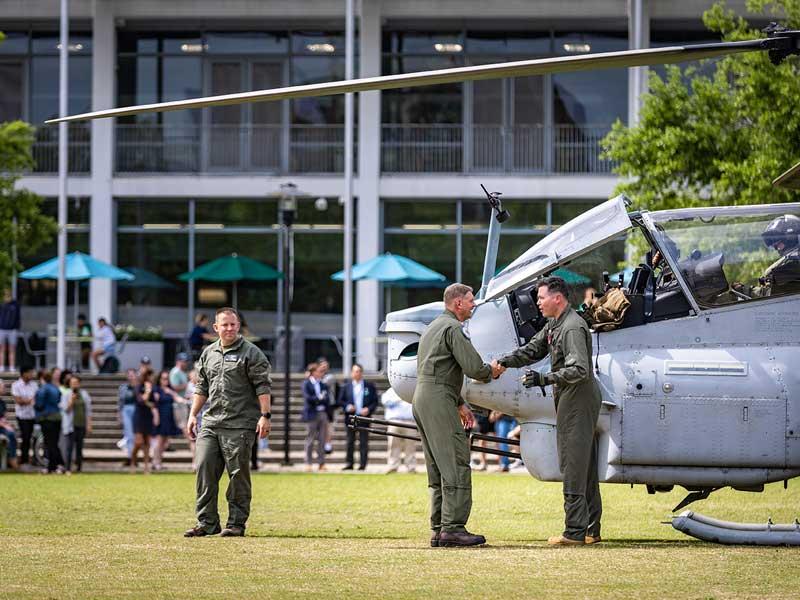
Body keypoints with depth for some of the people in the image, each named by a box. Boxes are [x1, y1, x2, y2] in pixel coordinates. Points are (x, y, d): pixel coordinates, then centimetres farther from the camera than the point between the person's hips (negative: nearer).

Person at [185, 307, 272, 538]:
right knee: (204, 468, -2)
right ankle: (207, 522, 5)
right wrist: (193, 415, 16)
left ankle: (236, 523, 4)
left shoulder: (251, 353, -1)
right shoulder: (208, 354, 16)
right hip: (211, 423, 5)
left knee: (238, 473, -3)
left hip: (240, 425, -5)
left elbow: (263, 386, -5)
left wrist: (265, 415, -13)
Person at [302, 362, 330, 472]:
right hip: (312, 414, -5)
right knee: (310, 439, -1)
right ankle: (308, 463, 3)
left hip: (323, 413, 5)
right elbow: (308, 398, -12)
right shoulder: (307, 384, 0)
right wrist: (320, 399, -9)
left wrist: (317, 399, -7)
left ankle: (321, 463, 6)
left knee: (322, 440, 3)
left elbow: (327, 399, 8)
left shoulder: (323, 385, 14)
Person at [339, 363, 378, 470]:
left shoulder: (370, 386, 6)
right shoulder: (346, 387, 9)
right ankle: (349, 463, 9)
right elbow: (340, 401, 9)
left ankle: (362, 464, -1)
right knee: (350, 442, 4)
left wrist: (369, 409, -11)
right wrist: (347, 407, -10)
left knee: (364, 442, -3)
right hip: (351, 417, 1)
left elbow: (375, 401, 5)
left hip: (364, 417, -1)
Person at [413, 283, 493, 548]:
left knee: (438, 469, 11)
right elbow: (473, 367, -16)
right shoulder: (452, 328, -8)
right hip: (438, 400, -10)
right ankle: (453, 528, -15)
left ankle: (439, 530, 10)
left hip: (421, 398, 10)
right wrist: (491, 371, 5)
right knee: (456, 464, -10)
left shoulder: (433, 327, 24)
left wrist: (460, 404, 26)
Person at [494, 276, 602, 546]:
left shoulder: (572, 328, -18)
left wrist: (544, 379, -28)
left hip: (578, 400, -10)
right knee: (584, 466, 12)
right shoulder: (554, 324, 14)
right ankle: (590, 530, 16)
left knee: (574, 465, -9)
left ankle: (575, 531, -9)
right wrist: (503, 363, 7)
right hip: (568, 399, 10)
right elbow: (533, 349, 20)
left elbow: (579, 370, -25)